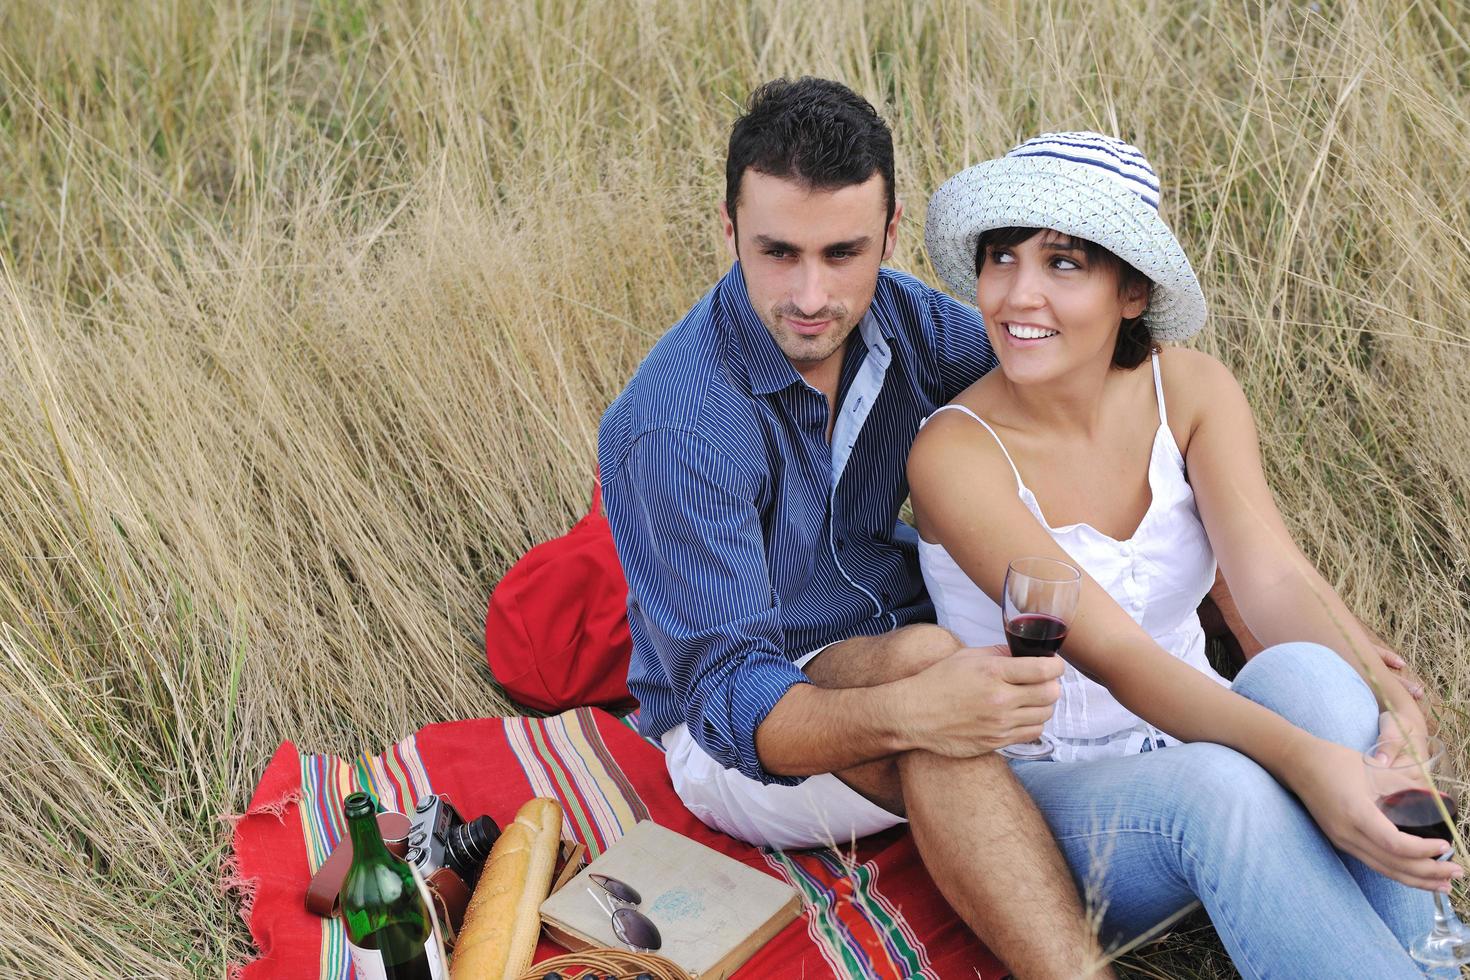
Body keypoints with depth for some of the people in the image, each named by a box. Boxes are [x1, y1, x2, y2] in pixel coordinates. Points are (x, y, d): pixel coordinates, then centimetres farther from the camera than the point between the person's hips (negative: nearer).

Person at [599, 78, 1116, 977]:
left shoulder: (903, 318, -6)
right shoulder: (674, 425, -27)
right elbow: (732, 702, -29)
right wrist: (909, 712, -49)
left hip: (902, 666, 7)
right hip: (732, 738, -7)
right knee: (919, 651, -36)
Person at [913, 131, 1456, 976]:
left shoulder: (1189, 389, -4)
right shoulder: (958, 452, -19)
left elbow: (1274, 577, -17)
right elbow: (1113, 655, -28)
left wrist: (1386, 695, -37)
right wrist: (1302, 757, -43)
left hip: (1194, 740, 4)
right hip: (1046, 791, -4)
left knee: (1305, 673, -30)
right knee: (1219, 783, -36)